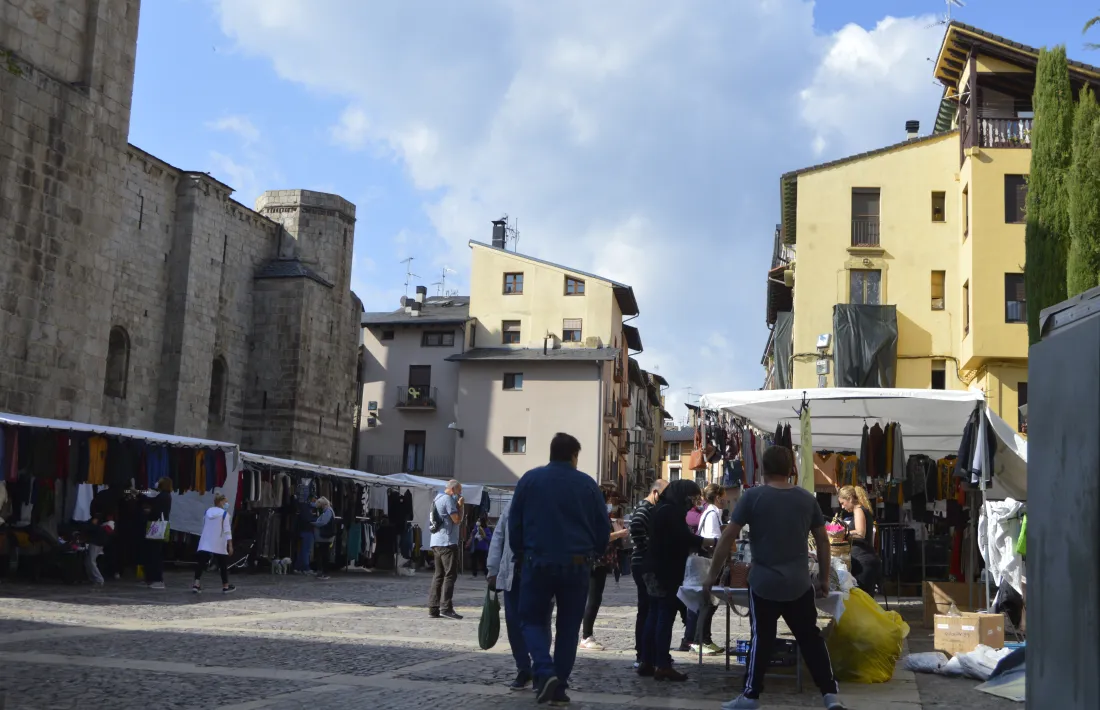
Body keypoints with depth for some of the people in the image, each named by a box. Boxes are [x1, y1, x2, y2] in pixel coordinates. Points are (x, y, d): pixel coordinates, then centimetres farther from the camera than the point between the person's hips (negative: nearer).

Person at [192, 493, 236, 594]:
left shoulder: (207, 511, 10)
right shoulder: (225, 514, -7)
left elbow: (204, 526, 15)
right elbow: (227, 530, -11)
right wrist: (230, 545, -9)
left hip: (205, 543, 4)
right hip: (219, 545, -4)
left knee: (201, 562, 0)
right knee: (223, 564, 9)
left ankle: (196, 584, -11)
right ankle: (225, 586, 17)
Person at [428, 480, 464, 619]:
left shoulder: (438, 499, 22)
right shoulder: (448, 499, -10)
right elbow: (457, 519, -14)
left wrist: (458, 505, 15)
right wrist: (460, 505, 0)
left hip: (436, 542, 10)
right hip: (447, 542, -10)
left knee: (439, 575, 10)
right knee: (450, 575, -8)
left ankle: (433, 608, 8)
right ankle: (446, 607, -12)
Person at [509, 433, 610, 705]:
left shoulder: (529, 479, 2)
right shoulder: (588, 484, 3)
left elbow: (514, 524, 4)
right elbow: (604, 529, 5)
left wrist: (521, 555, 17)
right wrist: (591, 555, 21)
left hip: (538, 562, -1)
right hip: (577, 565, 1)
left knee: (533, 620, 11)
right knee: (569, 627, 12)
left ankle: (545, 672, -11)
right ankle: (559, 686, 11)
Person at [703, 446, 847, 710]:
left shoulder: (752, 496, -6)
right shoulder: (807, 498, 4)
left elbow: (728, 538, -6)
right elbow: (823, 541, 10)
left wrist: (712, 575, 2)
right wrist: (824, 579, 20)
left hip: (764, 583, -2)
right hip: (799, 584, 2)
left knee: (761, 640, 6)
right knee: (811, 639, 10)